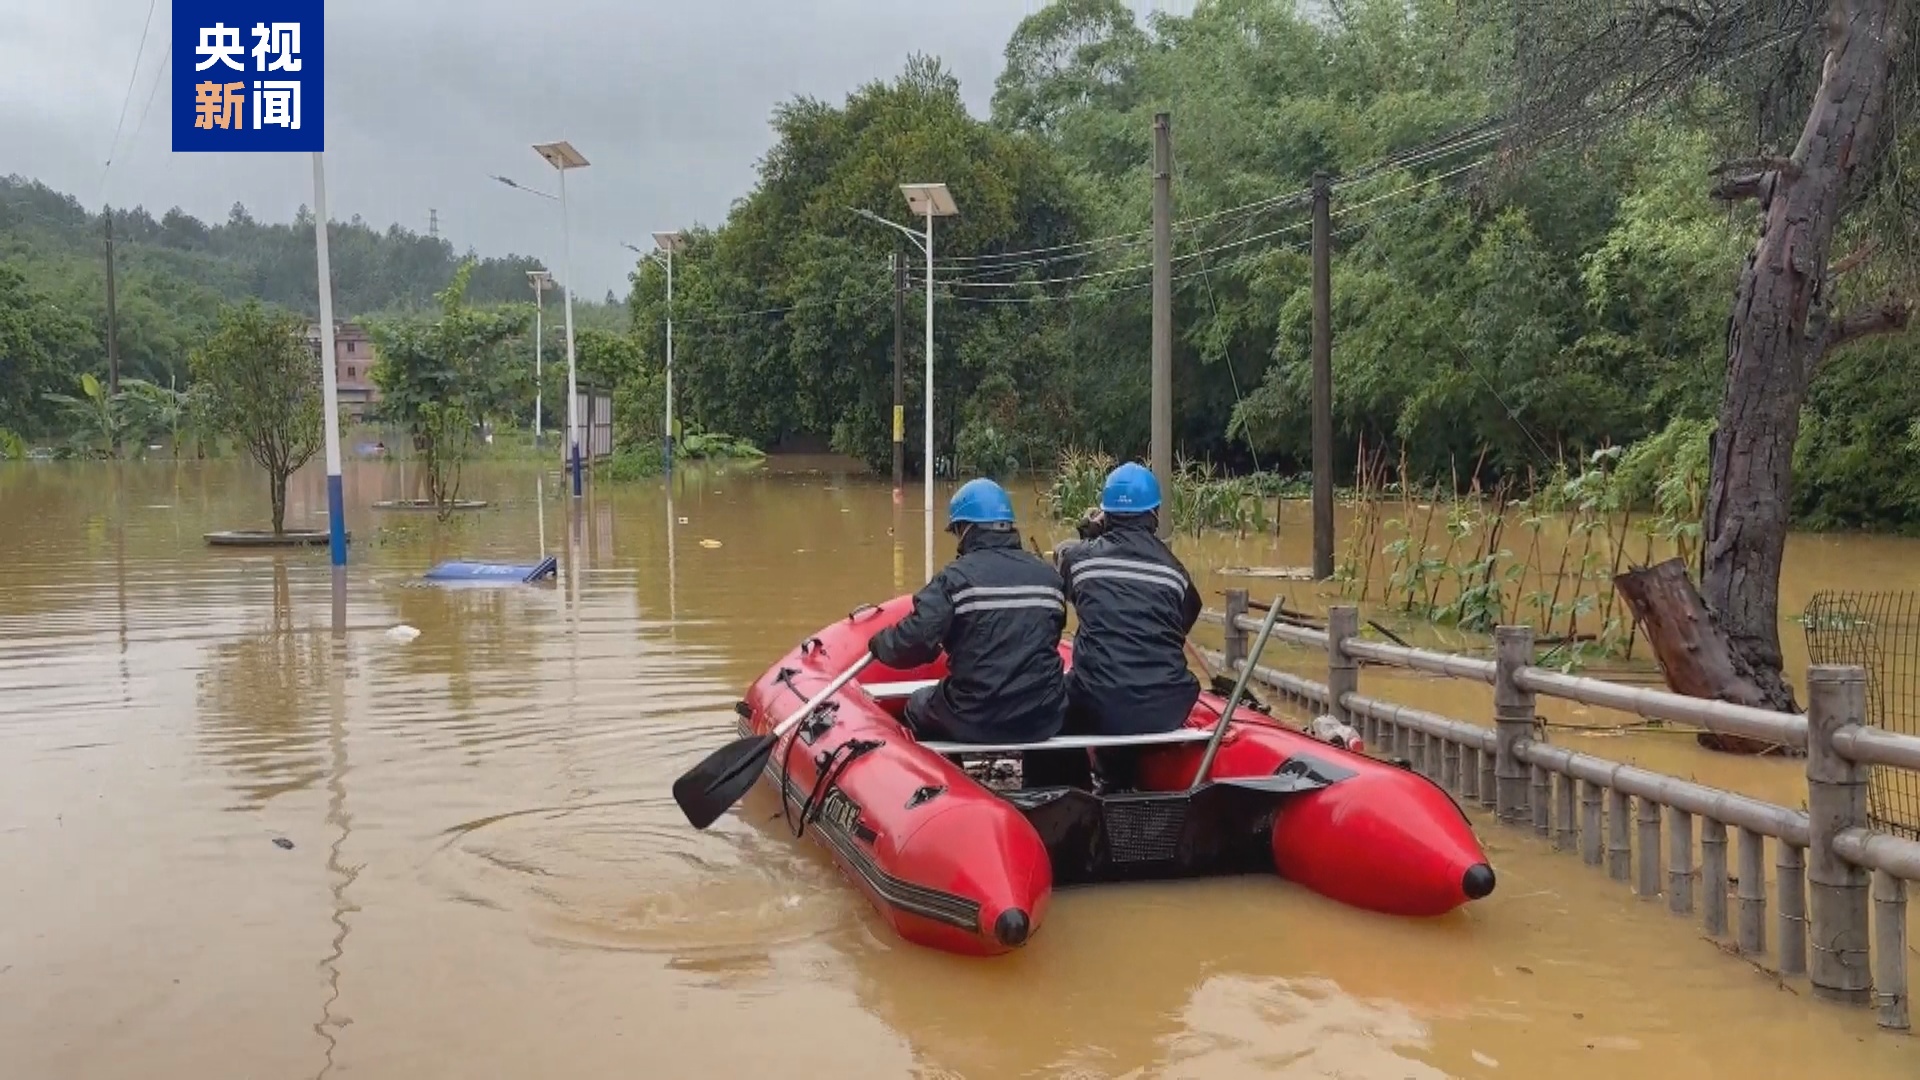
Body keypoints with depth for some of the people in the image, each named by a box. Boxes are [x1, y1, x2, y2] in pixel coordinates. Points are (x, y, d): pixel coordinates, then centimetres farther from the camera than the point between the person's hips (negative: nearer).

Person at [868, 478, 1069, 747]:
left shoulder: (957, 576, -12)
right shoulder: (1049, 576, 3)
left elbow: (915, 642, -19)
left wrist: (879, 643, 2)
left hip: (974, 721, -4)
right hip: (1045, 720, 4)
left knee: (917, 706, 27)